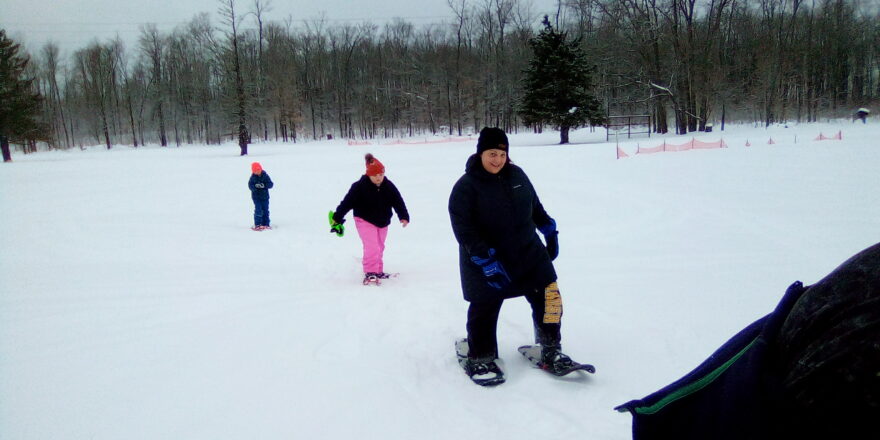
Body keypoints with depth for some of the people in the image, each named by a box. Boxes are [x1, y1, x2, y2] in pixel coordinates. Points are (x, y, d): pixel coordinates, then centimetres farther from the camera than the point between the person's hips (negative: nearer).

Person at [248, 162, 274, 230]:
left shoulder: (265, 176, -3)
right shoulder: (253, 177, -5)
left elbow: (271, 184, -7)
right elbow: (250, 185, -9)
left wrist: (264, 185, -25)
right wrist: (255, 186, -30)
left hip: (265, 196, 2)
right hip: (256, 197, -2)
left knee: (265, 210, 6)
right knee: (258, 210, -10)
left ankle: (265, 224, 16)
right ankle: (257, 225, -2)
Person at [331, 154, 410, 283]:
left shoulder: (389, 186, -7)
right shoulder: (360, 186, -20)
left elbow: (398, 201, 0)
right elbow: (347, 202, -17)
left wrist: (404, 216, -6)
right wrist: (337, 217, -16)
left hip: (383, 222, 5)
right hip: (365, 221, -5)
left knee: (380, 247, 14)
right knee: (372, 247, -17)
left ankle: (378, 271, 28)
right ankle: (369, 272, -9)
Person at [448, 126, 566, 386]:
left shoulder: (516, 175, 1)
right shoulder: (466, 186, -15)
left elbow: (535, 205, 17)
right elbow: (463, 229, -20)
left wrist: (549, 230, 16)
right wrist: (486, 260, -25)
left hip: (528, 252, 5)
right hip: (486, 262, -5)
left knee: (549, 297, 2)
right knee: (485, 309, 5)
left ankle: (551, 351, 18)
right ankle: (479, 360, 24)